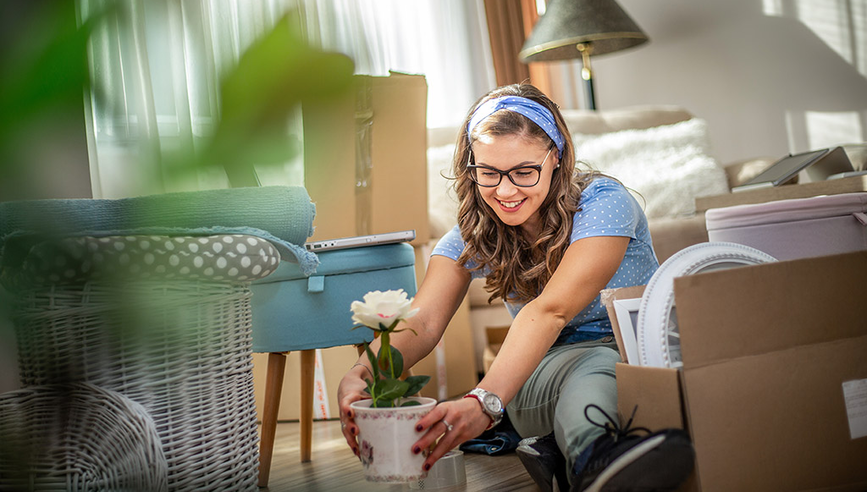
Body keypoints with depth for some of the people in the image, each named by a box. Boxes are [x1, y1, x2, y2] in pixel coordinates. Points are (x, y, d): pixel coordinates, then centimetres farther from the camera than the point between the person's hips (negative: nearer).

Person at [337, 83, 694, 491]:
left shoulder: (603, 204, -15)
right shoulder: (472, 236, 0)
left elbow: (549, 311, -30)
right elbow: (422, 321, -15)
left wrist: (484, 401, -44)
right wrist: (360, 376, -37)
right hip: (546, 370, 1)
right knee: (592, 365, -37)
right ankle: (594, 457, -64)